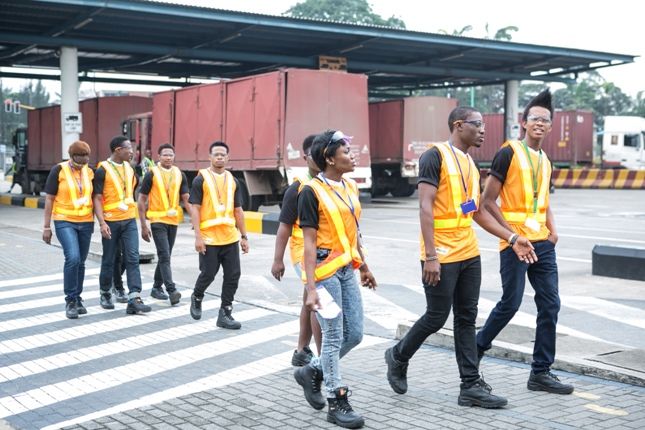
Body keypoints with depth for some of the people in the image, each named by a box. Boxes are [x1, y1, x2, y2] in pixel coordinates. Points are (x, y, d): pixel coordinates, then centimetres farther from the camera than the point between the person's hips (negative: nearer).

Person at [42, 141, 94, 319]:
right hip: (65, 222, -4)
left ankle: (77, 299, 22)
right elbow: (49, 199, -4)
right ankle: (70, 300, -7)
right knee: (73, 258, -19)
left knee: (80, 263, 9)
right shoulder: (59, 170, -7)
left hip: (86, 223, 4)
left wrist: (93, 221, 13)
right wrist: (46, 226, -7)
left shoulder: (89, 172, 5)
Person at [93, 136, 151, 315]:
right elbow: (97, 198, -12)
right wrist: (102, 223, -21)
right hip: (111, 222, -4)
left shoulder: (129, 168, 9)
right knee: (109, 260, 8)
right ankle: (105, 294, 27)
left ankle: (134, 299, -11)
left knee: (132, 258, -7)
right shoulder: (102, 170, -8)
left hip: (129, 220, 4)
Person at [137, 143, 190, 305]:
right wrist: (143, 225, -7)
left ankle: (157, 287, 26)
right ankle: (171, 291, -18)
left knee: (165, 256, 13)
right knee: (165, 256, -13)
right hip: (158, 220, -5)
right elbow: (141, 200, -3)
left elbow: (186, 199, 6)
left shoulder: (180, 175, 5)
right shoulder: (152, 174, -6)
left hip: (173, 220, 5)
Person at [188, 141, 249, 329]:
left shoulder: (233, 180, 11)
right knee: (208, 274, 2)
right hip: (209, 237, -5)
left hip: (230, 237, 5)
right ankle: (197, 298, 32)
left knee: (233, 275, 2)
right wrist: (198, 236, -14)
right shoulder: (201, 179, -3)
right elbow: (194, 208, -7)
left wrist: (244, 236, 11)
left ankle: (225, 313, 12)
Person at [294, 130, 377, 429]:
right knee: (334, 336, -1)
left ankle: (312, 372, 30)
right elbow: (309, 241, -15)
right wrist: (311, 288, -19)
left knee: (354, 334, 10)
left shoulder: (350, 186, 10)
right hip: (324, 271, -8)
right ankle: (337, 403, 12)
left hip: (347, 269, 8)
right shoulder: (312, 191, -12)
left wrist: (363, 266, 22)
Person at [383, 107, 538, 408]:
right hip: (442, 258, -8)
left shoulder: (470, 164, 15)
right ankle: (398, 357, 26)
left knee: (467, 319, 8)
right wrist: (430, 255, -21)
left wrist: (512, 238, 13)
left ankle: (471, 386, 13)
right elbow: (425, 207, -16)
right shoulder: (436, 156, -10)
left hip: (469, 255, 8)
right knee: (436, 318, 1)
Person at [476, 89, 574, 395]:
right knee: (511, 303, -3)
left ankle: (541, 372, 12)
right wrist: (512, 233, -14)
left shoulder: (545, 161, 15)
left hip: (543, 243, 7)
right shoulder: (510, 152, -6)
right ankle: (475, 351, 20)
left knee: (550, 305, 4)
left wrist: (552, 231, 10)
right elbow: (488, 200, -9)